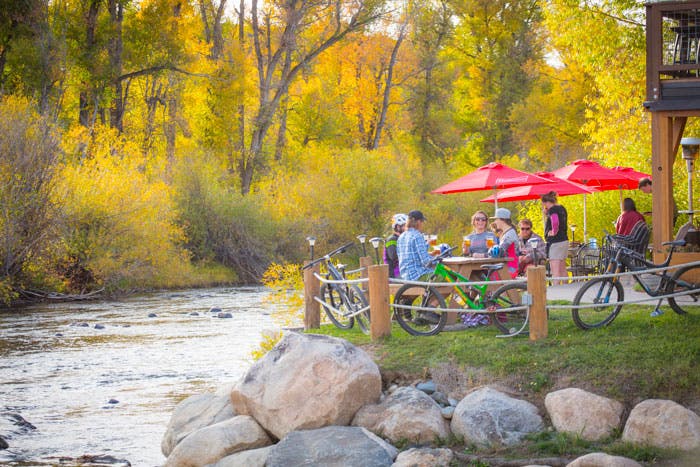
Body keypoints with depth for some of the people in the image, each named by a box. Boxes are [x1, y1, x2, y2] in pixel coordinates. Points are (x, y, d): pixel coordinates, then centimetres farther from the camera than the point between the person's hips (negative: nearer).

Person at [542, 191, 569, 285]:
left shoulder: (552, 210, -14)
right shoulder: (562, 208, 13)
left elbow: (555, 221, -32)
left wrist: (554, 231, -16)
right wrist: (547, 213, 12)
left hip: (555, 242, -10)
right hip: (564, 240, 10)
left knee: (555, 271, -10)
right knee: (562, 269, 18)